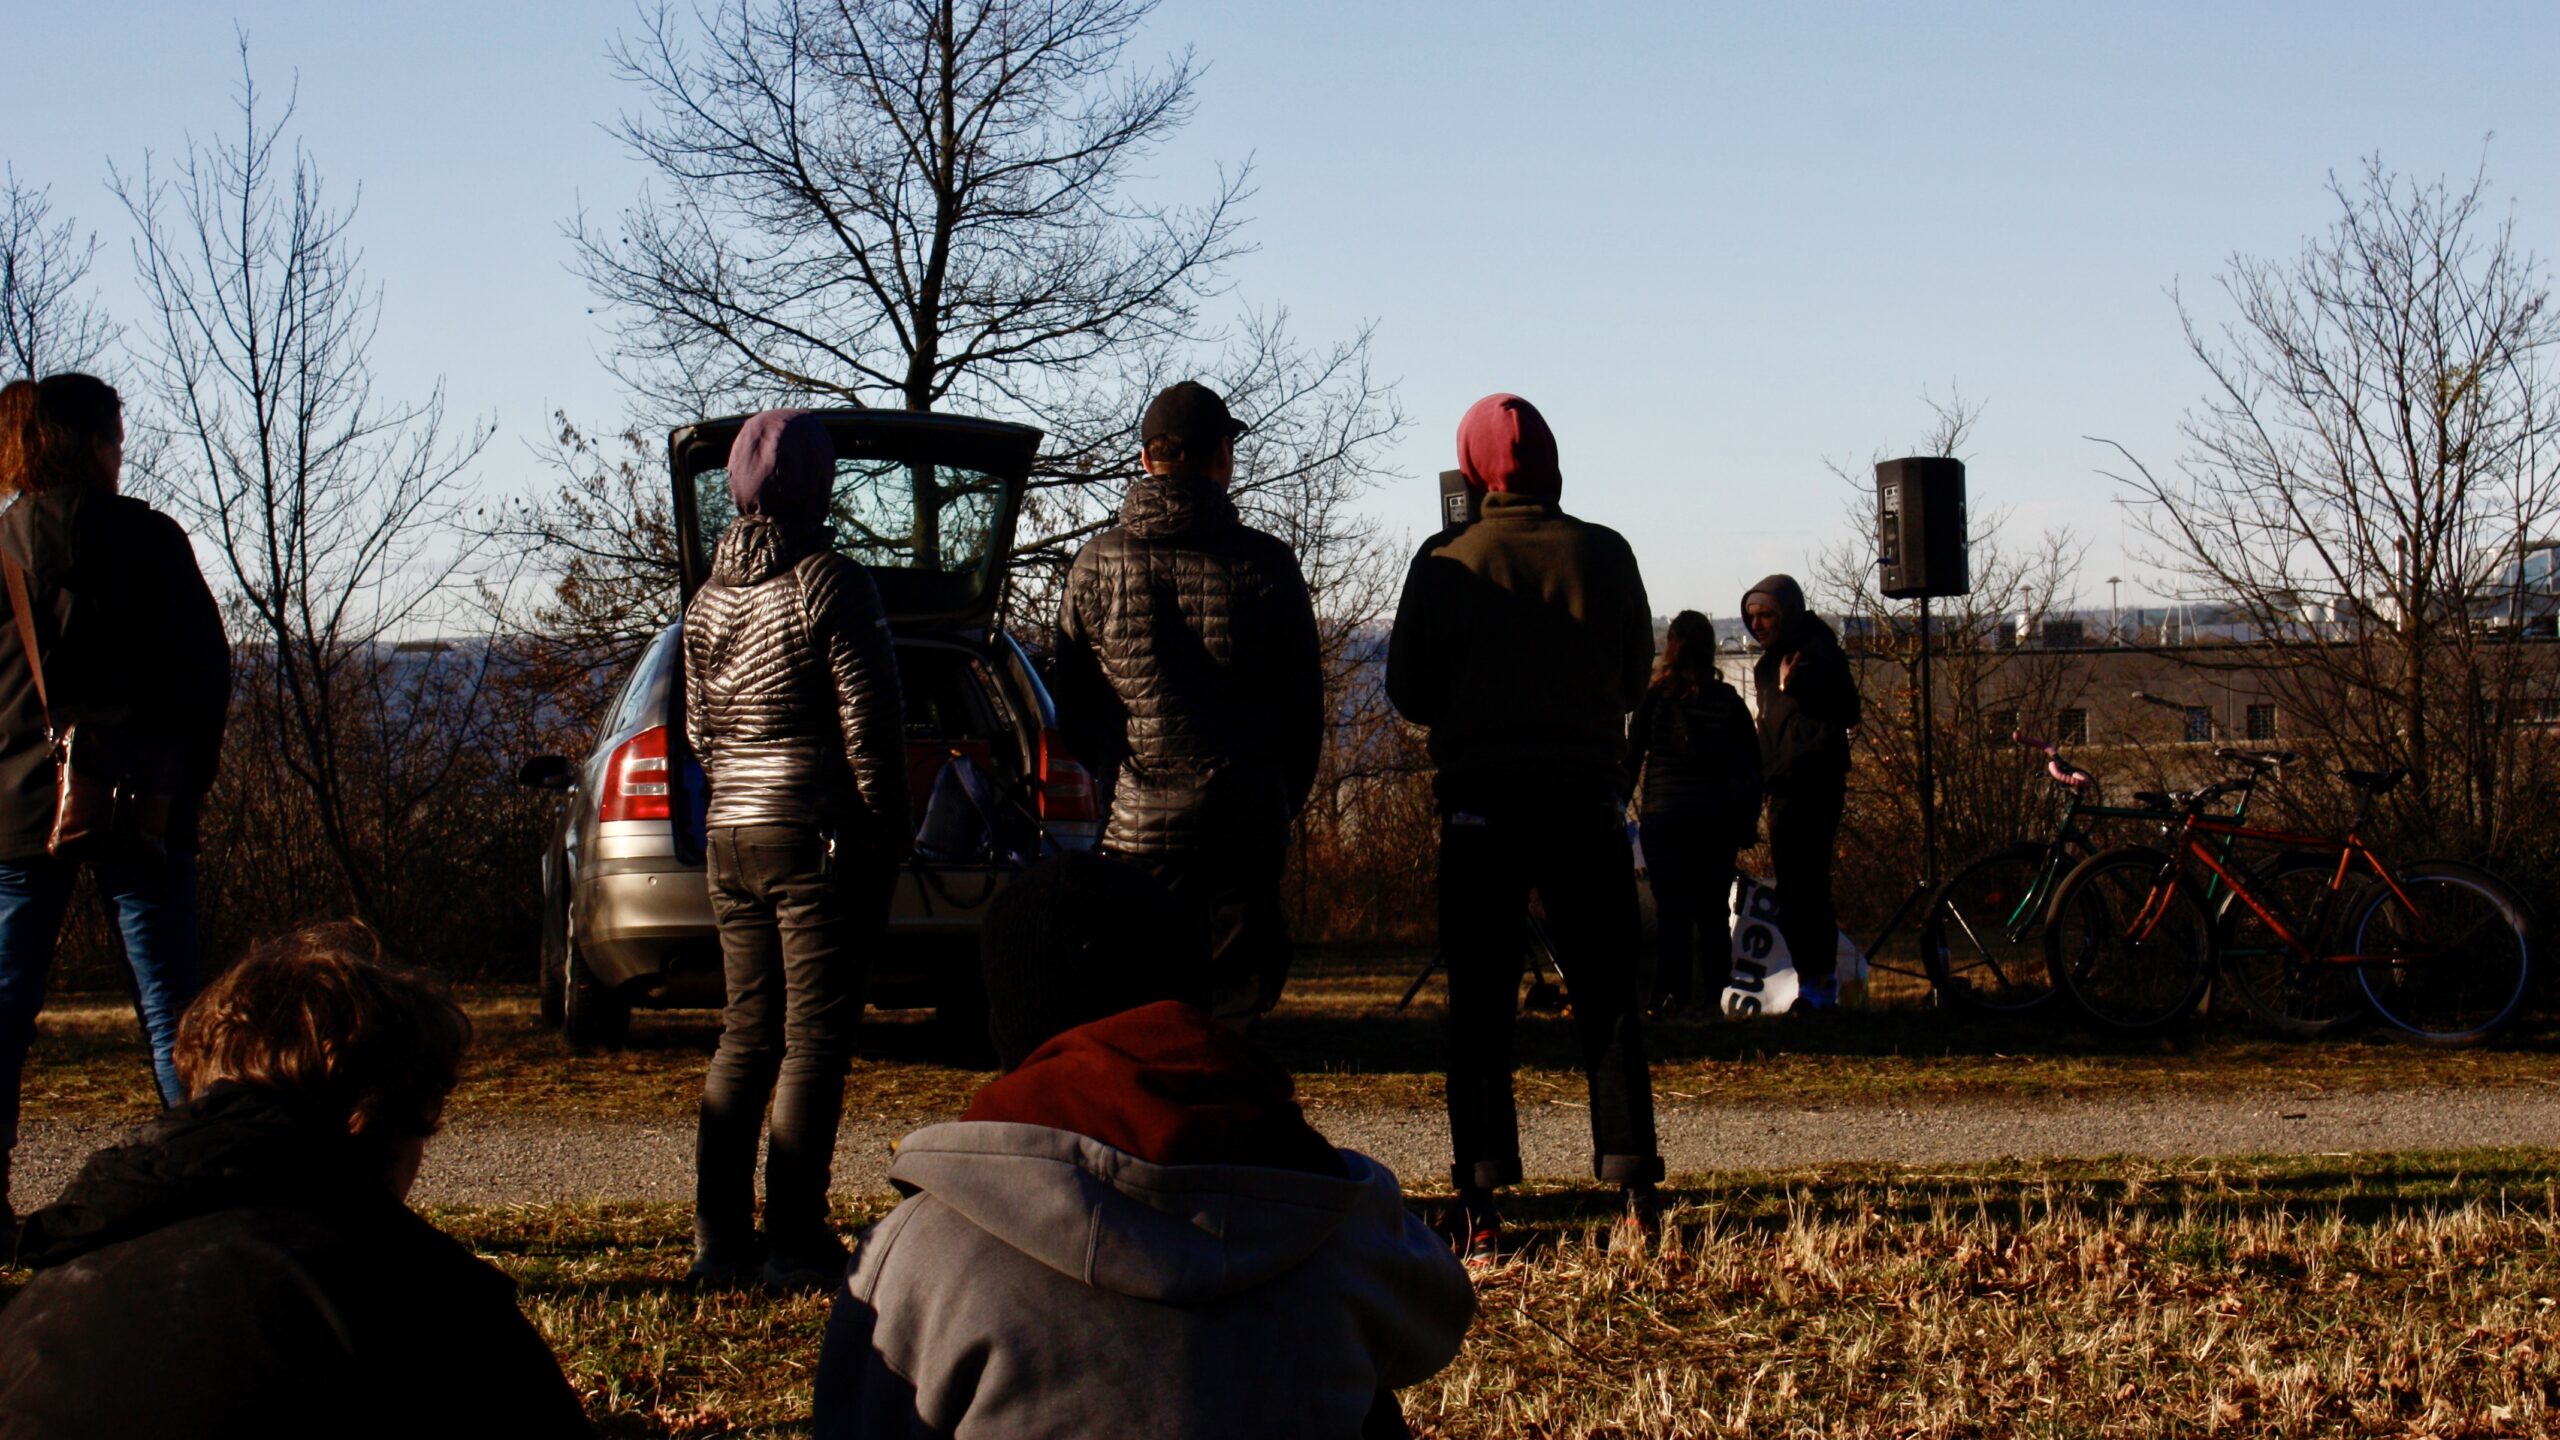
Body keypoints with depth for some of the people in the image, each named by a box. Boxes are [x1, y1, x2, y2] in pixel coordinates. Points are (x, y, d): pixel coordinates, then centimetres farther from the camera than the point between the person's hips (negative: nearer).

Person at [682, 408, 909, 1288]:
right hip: (819, 832, -7)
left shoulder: (710, 597, 11)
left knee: (748, 1032, 13)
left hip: (732, 833, 7)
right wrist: (889, 833, -5)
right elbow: (870, 721, -11)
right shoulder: (831, 585, -10)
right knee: (815, 1035, -3)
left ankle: (720, 1236, 13)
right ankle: (793, 1239, -4)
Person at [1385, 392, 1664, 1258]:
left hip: (1480, 799, -1)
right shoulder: (1601, 554, 0)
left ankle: (1480, 1202, -1)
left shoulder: (1447, 563, -3)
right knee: (1606, 995, 7)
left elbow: (1409, 694, 0)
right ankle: (1634, 1184, 4)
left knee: (1479, 1005, 3)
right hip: (1587, 794, 1)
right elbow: (1636, 675, 5)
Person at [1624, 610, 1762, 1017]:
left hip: (1665, 816, -3)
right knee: (1714, 911, 8)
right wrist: (1747, 821, 14)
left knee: (1671, 909, -2)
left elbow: (1633, 757, -2)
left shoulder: (1656, 697, -3)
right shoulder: (1729, 701, 5)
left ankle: (1672, 995, -8)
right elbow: (1751, 765, 7)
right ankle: (1716, 995, 9)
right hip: (1717, 819, 3)